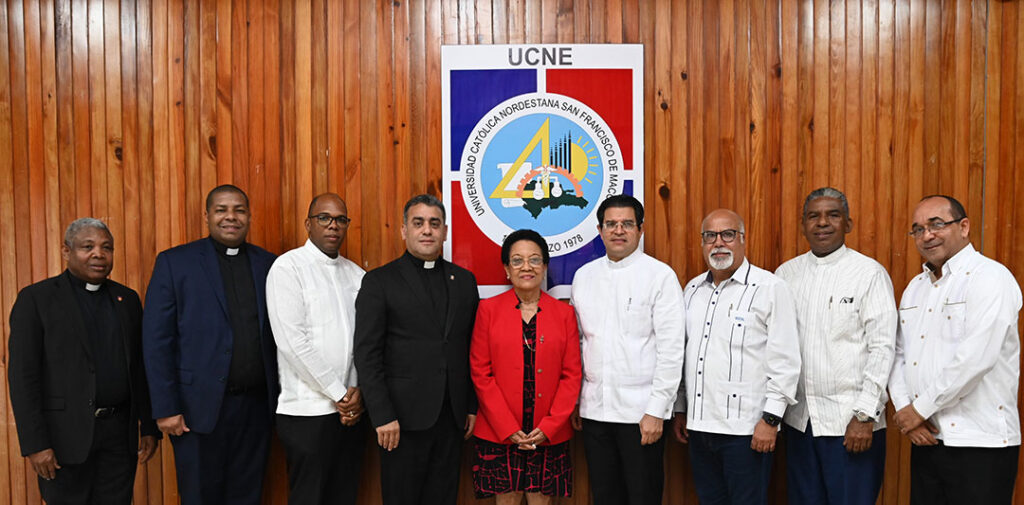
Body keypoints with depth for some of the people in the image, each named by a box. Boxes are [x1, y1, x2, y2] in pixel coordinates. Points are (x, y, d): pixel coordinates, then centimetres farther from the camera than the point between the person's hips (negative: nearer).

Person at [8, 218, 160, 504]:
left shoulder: (127, 299, 10)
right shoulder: (35, 299, -3)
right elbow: (22, 376, -7)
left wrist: (150, 427, 8)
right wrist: (34, 444, -12)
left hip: (119, 434, 4)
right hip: (65, 436, -3)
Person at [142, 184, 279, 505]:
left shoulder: (268, 264, 8)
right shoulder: (174, 262, -1)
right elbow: (156, 341, -4)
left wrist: (282, 398, 2)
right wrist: (165, 408, -8)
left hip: (256, 406, 3)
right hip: (200, 406, -3)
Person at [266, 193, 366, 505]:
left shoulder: (356, 275, 12)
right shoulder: (288, 267, -5)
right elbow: (292, 342, -13)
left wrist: (359, 392, -6)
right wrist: (338, 394, -11)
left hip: (353, 409, 5)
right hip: (308, 411, -5)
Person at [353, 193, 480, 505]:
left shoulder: (464, 280, 10)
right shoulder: (380, 281, -2)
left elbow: (472, 349, 12)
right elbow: (366, 354, -7)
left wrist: (473, 406, 8)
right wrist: (383, 416, -13)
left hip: (452, 417, 4)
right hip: (404, 417, -3)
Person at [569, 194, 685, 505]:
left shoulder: (660, 276, -6)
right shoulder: (583, 276, 9)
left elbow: (671, 349, -9)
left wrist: (656, 411, -13)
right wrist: (572, 401, 10)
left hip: (641, 411, -4)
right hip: (594, 409, 4)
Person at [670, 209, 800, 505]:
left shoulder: (770, 288, -6)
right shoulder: (693, 289, 12)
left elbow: (785, 361, -10)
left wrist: (771, 418, -13)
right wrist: (680, 410, 17)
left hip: (745, 430, -5)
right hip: (698, 425, 6)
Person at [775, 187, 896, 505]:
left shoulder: (870, 273, -5)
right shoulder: (786, 273, 6)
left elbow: (882, 347, -8)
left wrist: (865, 415, -12)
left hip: (851, 422, -4)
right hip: (799, 418, 4)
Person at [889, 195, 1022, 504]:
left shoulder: (989, 278, -9)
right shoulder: (915, 287, 14)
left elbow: (975, 358, -20)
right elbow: (898, 354, 12)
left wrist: (920, 409, -13)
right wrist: (904, 409, -4)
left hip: (980, 444, -6)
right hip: (926, 439, 7)